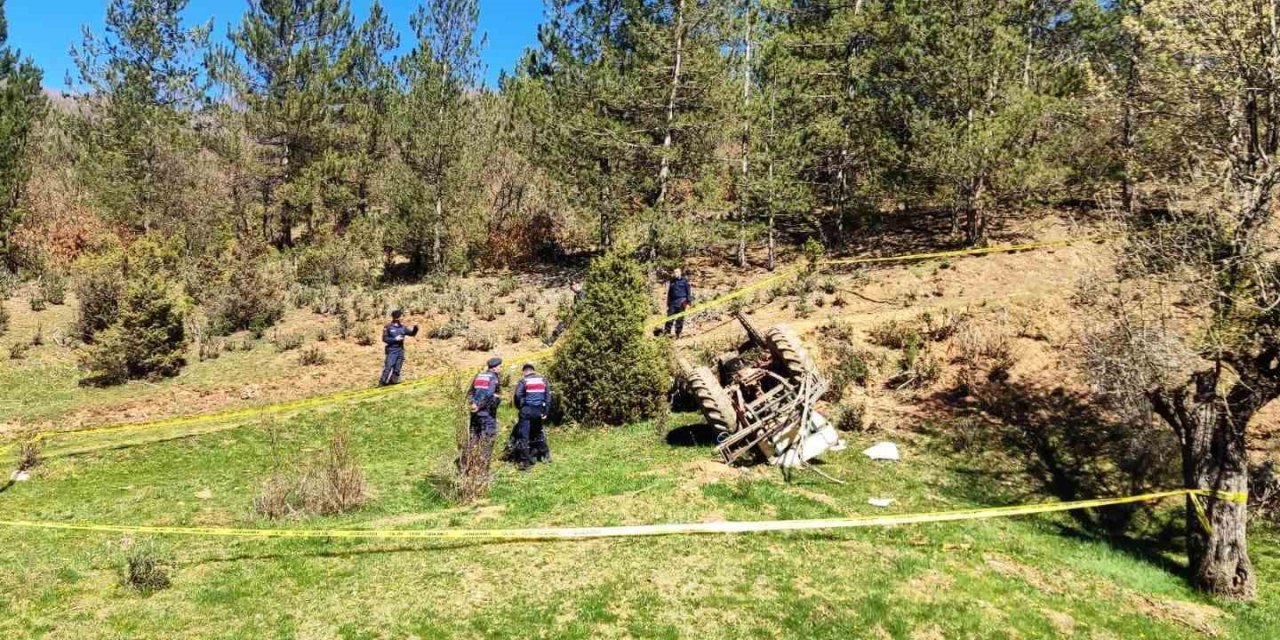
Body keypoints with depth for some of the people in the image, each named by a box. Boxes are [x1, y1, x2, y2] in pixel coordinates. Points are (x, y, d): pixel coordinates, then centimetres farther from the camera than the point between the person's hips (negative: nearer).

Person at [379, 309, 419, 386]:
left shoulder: (402, 327, 8)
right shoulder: (388, 327, -6)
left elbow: (412, 334, 13)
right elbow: (384, 339, -7)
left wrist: (415, 328, -5)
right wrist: (395, 339, -17)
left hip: (400, 350, 5)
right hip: (392, 350, -5)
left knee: (397, 368, 7)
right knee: (388, 367, -10)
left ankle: (393, 381, 16)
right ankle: (382, 382, -4)